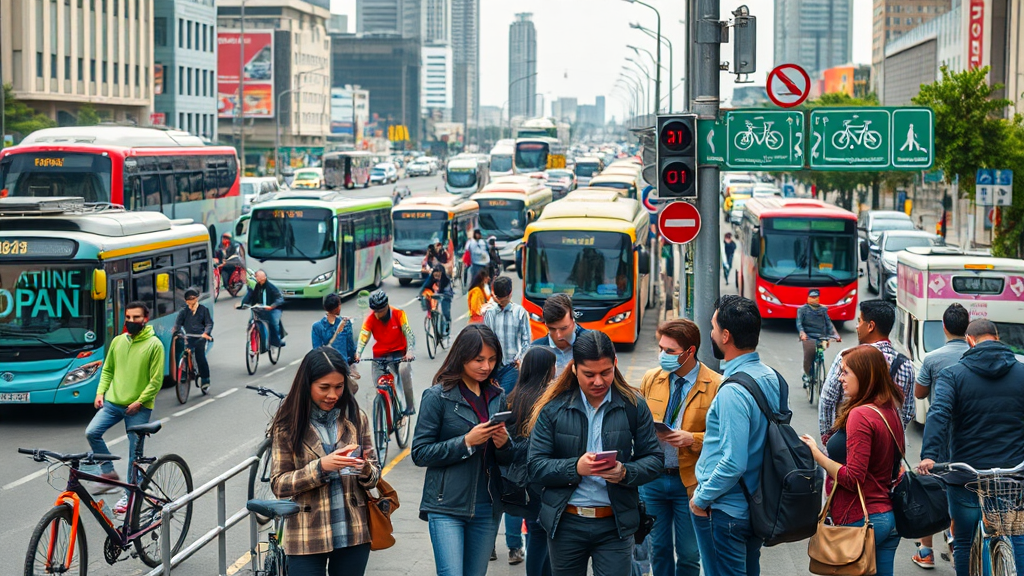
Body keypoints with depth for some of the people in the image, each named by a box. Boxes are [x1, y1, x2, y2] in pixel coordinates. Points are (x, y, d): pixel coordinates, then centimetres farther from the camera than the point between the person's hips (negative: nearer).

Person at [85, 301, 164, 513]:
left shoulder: (154, 344, -6)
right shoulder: (118, 341, 8)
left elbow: (156, 380, -8)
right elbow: (108, 370, 16)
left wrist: (140, 401, -15)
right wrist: (101, 392, 2)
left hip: (139, 408, -4)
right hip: (113, 402, 4)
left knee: (134, 453, 1)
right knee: (92, 432, -14)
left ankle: (129, 495, 13)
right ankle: (109, 473, 2)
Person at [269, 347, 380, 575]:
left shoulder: (356, 419, 5)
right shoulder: (288, 426, -2)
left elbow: (374, 476, 9)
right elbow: (278, 484, -7)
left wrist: (365, 470, -15)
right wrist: (320, 467, -20)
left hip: (353, 534, 2)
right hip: (307, 537, -2)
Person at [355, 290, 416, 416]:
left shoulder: (398, 314, -14)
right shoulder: (371, 318, -11)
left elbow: (408, 333, -20)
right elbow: (363, 336, -19)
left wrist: (410, 351, -36)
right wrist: (358, 354, -36)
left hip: (399, 352, -2)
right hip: (380, 355, 2)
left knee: (404, 371, -29)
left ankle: (410, 406, -19)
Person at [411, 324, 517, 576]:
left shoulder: (497, 397, 10)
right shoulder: (437, 396, -5)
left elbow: (508, 459, 14)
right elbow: (420, 453, -9)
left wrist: (504, 444, -9)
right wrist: (466, 442, -18)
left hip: (487, 507, 5)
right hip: (447, 507, -5)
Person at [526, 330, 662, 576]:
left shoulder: (633, 405, 1)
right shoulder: (553, 408, -1)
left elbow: (654, 458, 2)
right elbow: (535, 467, -5)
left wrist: (625, 473, -19)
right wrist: (575, 467, -22)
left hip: (615, 524, -1)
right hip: (565, 523, 1)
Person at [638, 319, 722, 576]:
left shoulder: (715, 386, -11)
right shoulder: (650, 379, 3)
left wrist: (693, 439, -23)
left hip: (689, 481, -4)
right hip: (652, 477, 4)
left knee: (688, 554, 7)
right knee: (659, 549, 15)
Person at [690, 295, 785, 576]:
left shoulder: (733, 392, -24)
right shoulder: (771, 378, 4)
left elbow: (733, 463, -26)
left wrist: (701, 499, -13)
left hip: (725, 511, -9)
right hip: (757, 507, 9)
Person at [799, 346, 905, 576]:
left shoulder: (860, 415, -16)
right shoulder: (890, 412, 10)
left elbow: (853, 479, -20)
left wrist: (816, 454, -12)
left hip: (860, 521, -9)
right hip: (890, 518, 9)